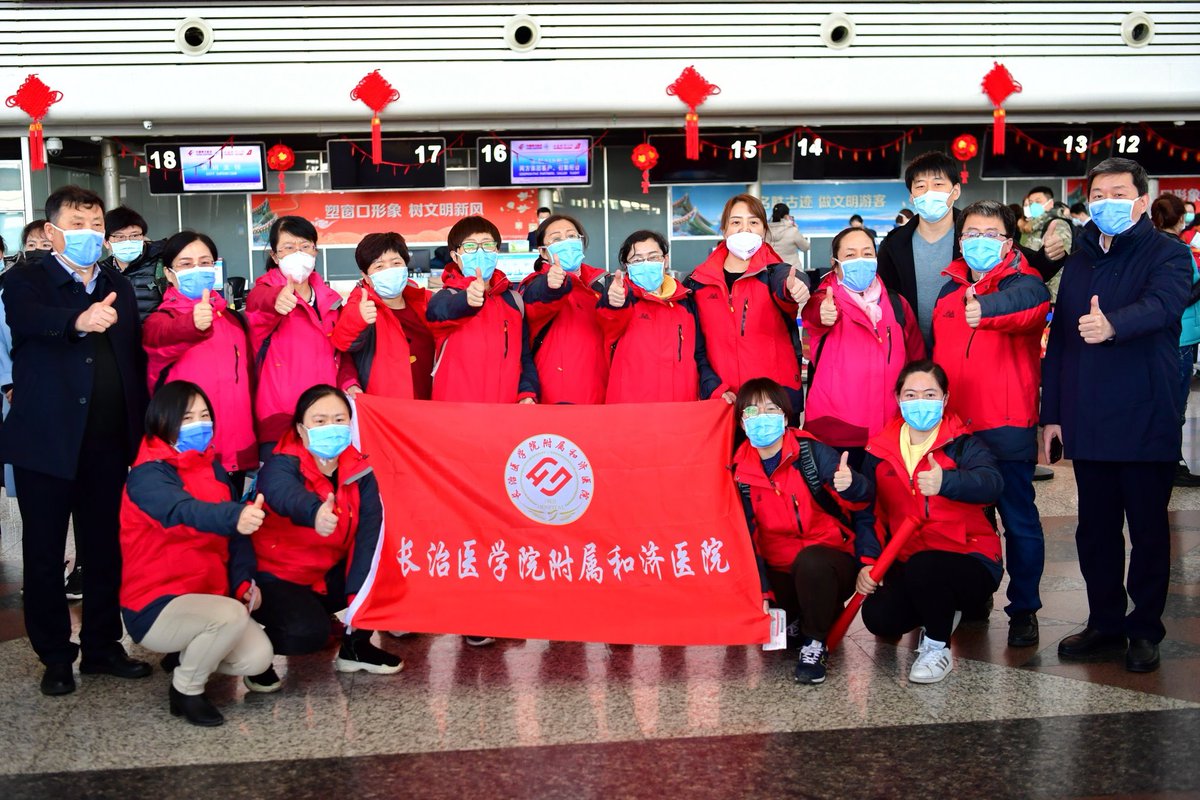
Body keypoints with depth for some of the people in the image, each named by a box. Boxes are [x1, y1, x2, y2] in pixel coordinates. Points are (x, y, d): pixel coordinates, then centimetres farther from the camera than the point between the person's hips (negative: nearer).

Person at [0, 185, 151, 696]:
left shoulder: (117, 287, 12)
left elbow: (135, 360, 9)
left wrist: (139, 432, 0)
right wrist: (79, 322, -48)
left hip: (107, 445, 4)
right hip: (46, 443, -4)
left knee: (105, 550, 11)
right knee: (44, 555, 6)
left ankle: (102, 647, 24)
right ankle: (55, 658, 19)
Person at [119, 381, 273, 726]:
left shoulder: (213, 468, 7)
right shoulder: (147, 475, -17)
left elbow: (234, 535, 10)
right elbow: (184, 511, -39)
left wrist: (246, 581, -6)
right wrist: (236, 517, -59)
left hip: (205, 598, 7)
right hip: (153, 606, -7)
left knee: (258, 656, -12)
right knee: (231, 615, -33)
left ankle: (188, 655, 18)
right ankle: (186, 690, -5)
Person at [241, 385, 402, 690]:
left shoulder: (360, 473, -7)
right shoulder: (281, 465, -21)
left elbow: (369, 534, -16)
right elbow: (284, 493, -47)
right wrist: (314, 513, -70)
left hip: (332, 576, 5)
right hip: (276, 577, -5)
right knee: (306, 631, -31)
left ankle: (355, 646, 10)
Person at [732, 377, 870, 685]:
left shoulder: (811, 451, -11)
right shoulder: (741, 472, -2)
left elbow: (861, 498, -19)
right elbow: (747, 534, -1)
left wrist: (850, 485, -44)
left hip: (829, 559, -4)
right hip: (781, 573, 4)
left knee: (810, 561, -36)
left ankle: (814, 643, -14)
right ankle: (798, 620, 14)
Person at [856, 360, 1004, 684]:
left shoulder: (962, 444, -8)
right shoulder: (881, 450, 5)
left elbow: (991, 484, -30)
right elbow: (867, 512, 6)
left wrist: (946, 482, -51)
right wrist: (867, 562, -8)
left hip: (968, 562, -4)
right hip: (906, 564, 5)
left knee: (922, 568, -36)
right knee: (878, 617, -21)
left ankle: (938, 647, -6)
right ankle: (939, 612, 15)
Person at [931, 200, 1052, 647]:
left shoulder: (1022, 281, -4)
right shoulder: (949, 290, 13)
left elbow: (1030, 302, -30)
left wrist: (987, 308, -50)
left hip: (1007, 427, -5)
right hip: (954, 426, 5)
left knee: (1019, 520, 2)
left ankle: (1024, 610, 14)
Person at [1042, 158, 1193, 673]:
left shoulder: (1167, 255, -3)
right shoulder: (1078, 263, 13)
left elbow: (1163, 304, -25)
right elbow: (1058, 341, 14)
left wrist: (1112, 325, -46)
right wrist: (1051, 412, 10)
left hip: (1146, 421, -5)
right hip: (1087, 422, 5)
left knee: (1148, 528, 6)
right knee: (1095, 529, 11)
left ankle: (1145, 630, 19)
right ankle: (1105, 623, 25)